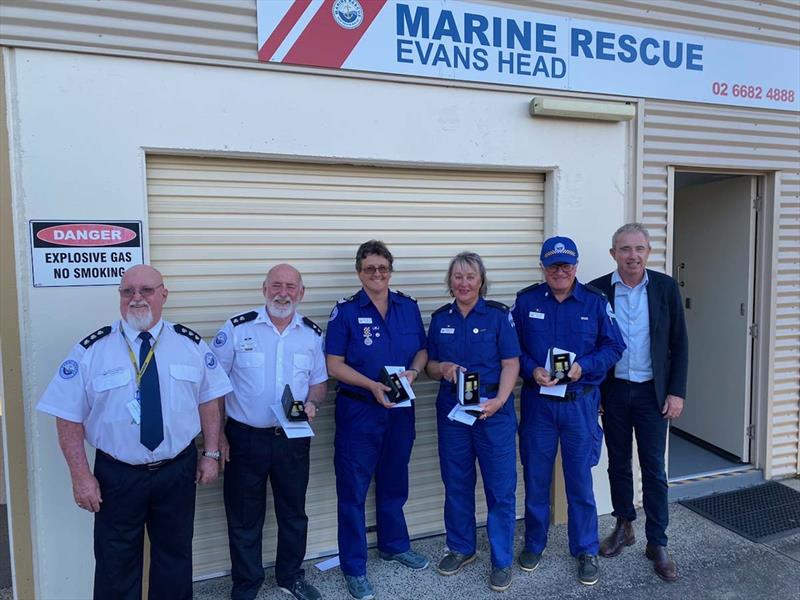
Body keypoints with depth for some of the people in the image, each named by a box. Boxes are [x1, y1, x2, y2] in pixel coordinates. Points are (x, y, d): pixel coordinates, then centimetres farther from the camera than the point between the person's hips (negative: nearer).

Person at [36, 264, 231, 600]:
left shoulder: (191, 344, -2)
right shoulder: (91, 350, -8)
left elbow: (208, 400, 3)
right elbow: (69, 418, -6)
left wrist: (211, 453, -1)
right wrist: (81, 476, -10)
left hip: (178, 471, 2)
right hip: (117, 476, -1)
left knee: (175, 556, 19)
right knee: (116, 563, 16)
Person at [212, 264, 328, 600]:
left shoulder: (312, 334, 1)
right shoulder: (237, 328, -9)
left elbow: (319, 381, 9)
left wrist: (312, 403, -12)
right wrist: (216, 434, -8)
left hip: (294, 439, 3)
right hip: (246, 437, -2)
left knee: (293, 512, 17)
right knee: (244, 517, 12)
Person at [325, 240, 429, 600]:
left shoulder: (408, 307, 2)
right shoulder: (345, 311, -9)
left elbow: (422, 350, 9)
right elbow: (334, 365, -11)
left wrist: (413, 371, -12)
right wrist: (372, 385, -24)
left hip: (400, 409, 4)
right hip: (358, 410, -4)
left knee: (394, 482, 21)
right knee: (353, 489, 6)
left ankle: (394, 544, 42)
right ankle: (354, 567, 22)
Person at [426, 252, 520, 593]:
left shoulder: (499, 315, -4)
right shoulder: (440, 318, 6)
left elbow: (511, 364, -7)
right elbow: (430, 365, 11)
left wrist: (499, 400, -20)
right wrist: (443, 368, -12)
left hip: (493, 410, -3)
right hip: (451, 410, 4)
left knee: (500, 487, 2)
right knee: (456, 483, 13)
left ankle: (501, 561, 19)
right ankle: (461, 549, 33)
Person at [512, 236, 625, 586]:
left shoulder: (595, 302, -1)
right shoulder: (526, 300, -1)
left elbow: (614, 347, 1)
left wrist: (583, 366, -15)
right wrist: (532, 370, -15)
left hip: (580, 402, 0)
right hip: (537, 400, 1)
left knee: (580, 479, 7)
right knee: (536, 478, 12)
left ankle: (586, 551, 26)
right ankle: (534, 544, 31)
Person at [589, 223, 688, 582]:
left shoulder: (665, 287, -4)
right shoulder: (597, 290, -5)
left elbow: (679, 343, 0)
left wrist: (676, 391, -4)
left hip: (652, 392, 0)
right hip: (613, 391, 1)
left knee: (654, 469, 5)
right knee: (618, 464, 14)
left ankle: (657, 544, 19)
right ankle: (623, 528, 33)